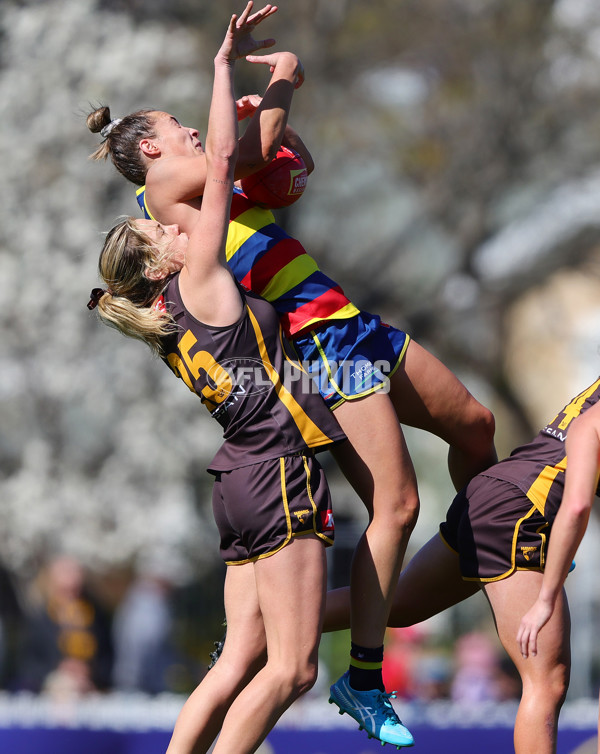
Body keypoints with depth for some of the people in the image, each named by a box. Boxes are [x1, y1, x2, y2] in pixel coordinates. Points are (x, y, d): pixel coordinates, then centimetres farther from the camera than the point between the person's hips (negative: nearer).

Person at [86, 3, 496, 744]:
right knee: (396, 506, -13)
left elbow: (296, 162, 30)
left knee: (474, 425, 20)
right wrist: (285, 78, -2)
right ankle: (363, 679, -8)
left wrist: (269, 110, 13)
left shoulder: (207, 189, 20)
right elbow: (256, 151, -16)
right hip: (322, 343, -10)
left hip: (358, 326, 10)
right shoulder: (164, 185, -6)